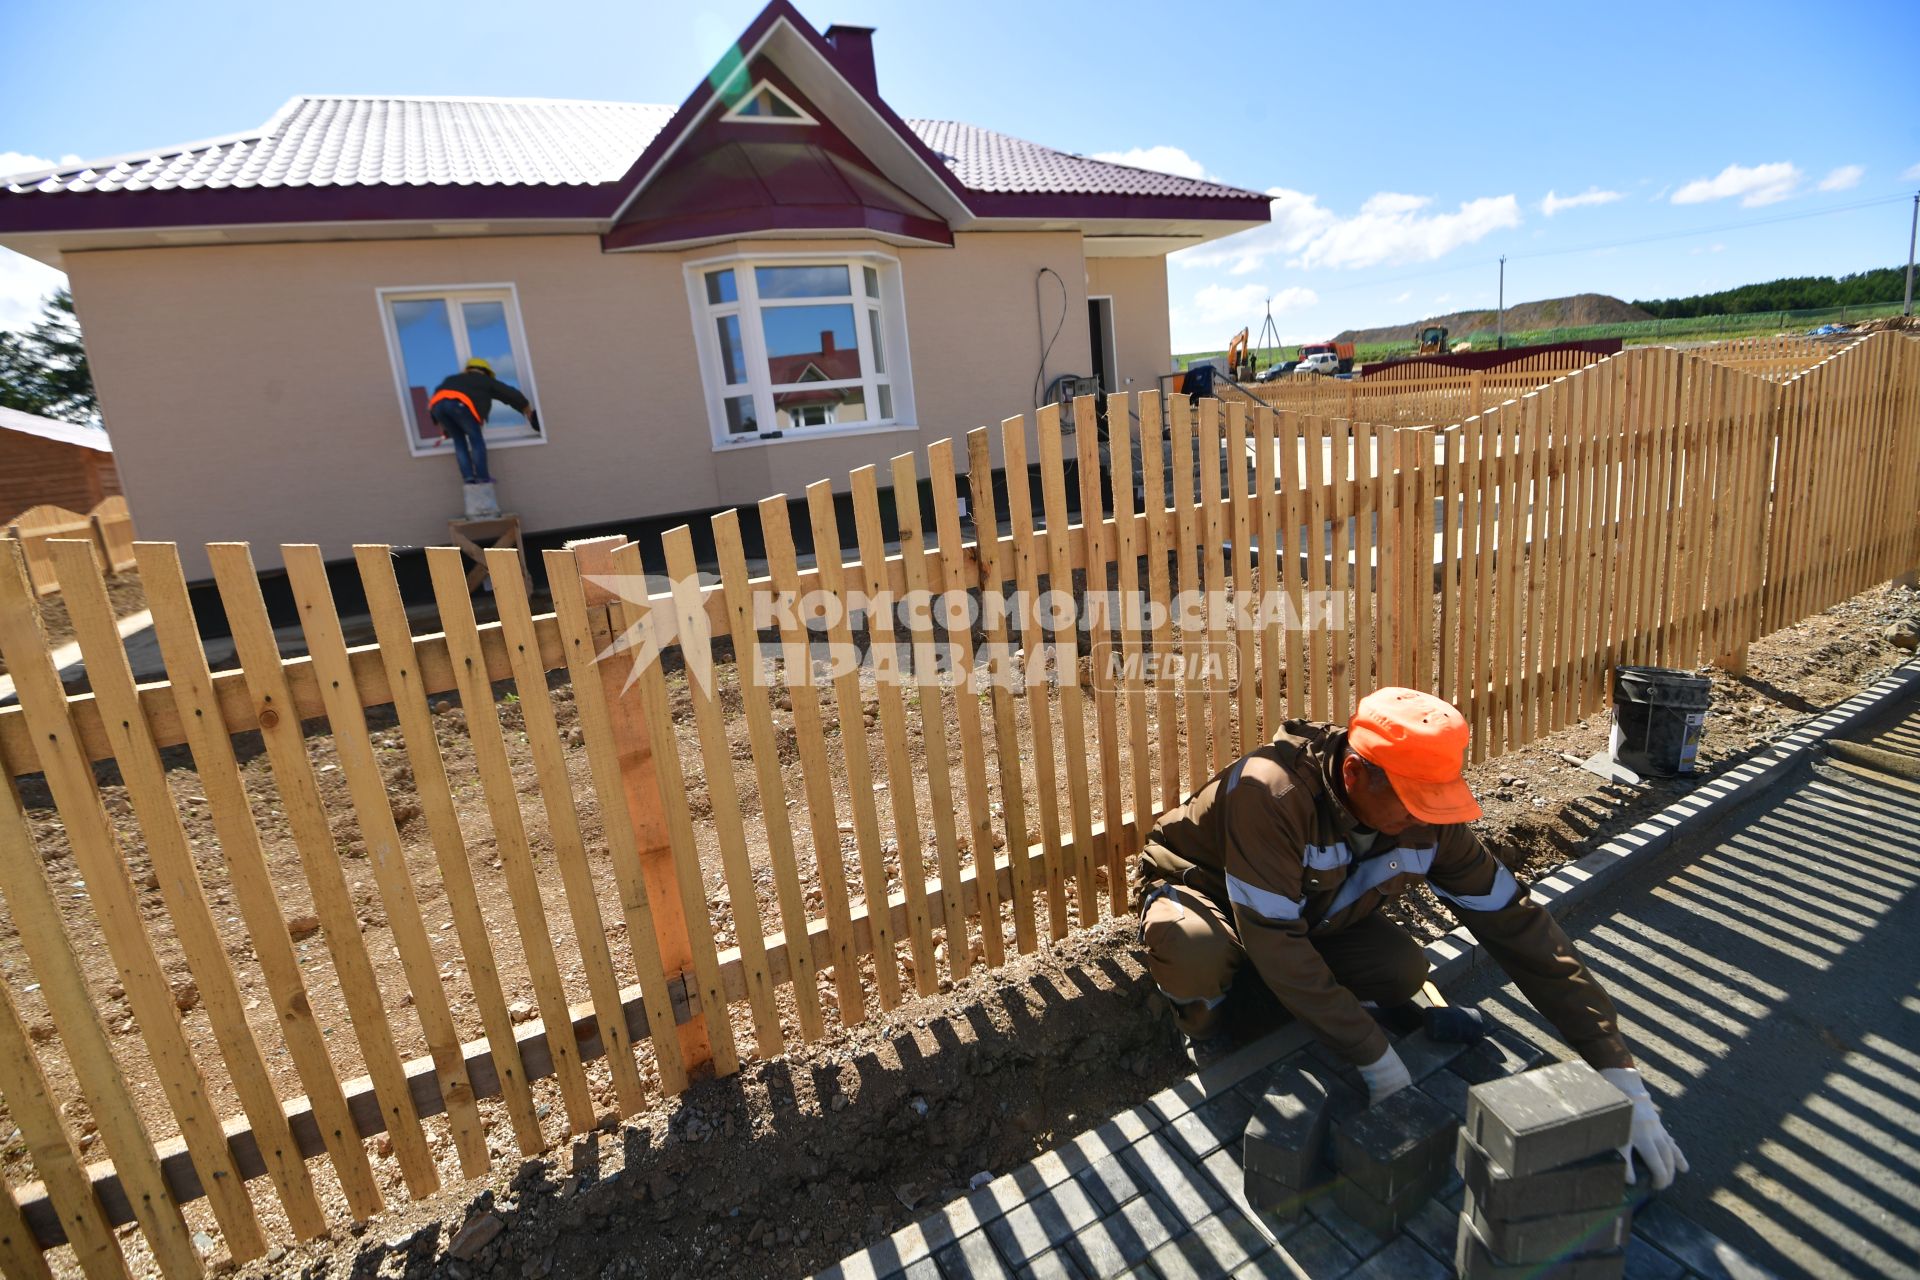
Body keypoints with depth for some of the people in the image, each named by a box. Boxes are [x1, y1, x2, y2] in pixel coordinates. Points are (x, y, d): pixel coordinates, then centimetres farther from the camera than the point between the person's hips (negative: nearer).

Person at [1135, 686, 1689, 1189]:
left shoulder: (1427, 820, -20)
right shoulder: (1272, 794, -40)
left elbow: (1517, 925, -16)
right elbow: (1275, 943, -38)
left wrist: (1618, 1072, -17)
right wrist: (1375, 1058, -30)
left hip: (1310, 909, 4)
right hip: (1197, 889, -4)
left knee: (1404, 969, -23)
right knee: (1196, 946, -40)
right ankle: (1204, 1030, -4)